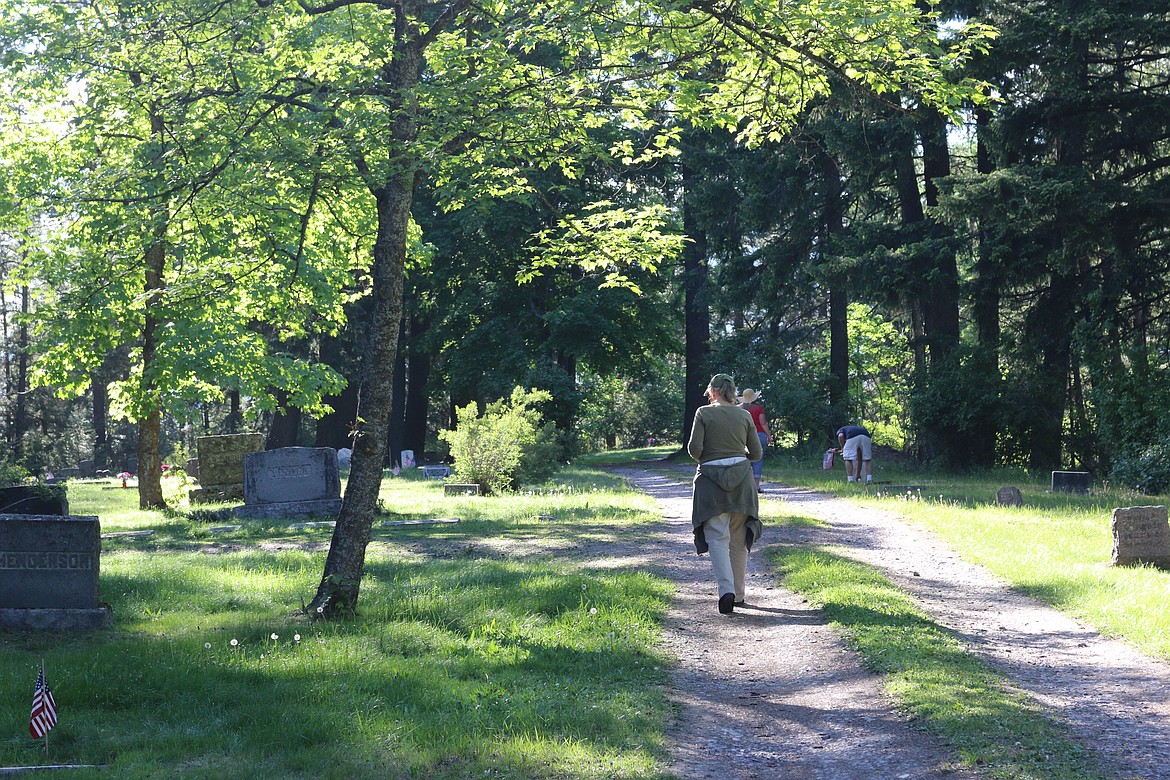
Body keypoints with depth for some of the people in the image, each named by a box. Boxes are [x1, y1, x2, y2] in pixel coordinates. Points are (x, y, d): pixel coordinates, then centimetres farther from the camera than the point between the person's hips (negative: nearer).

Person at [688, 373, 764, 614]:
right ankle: (738, 592, 21)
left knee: (717, 537, -3)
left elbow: (694, 447, -11)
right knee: (738, 539, 14)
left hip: (711, 477, -3)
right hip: (741, 478, 3)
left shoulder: (704, 413, -3)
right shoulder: (744, 415, 4)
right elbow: (756, 453, 4)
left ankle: (726, 590, -21)